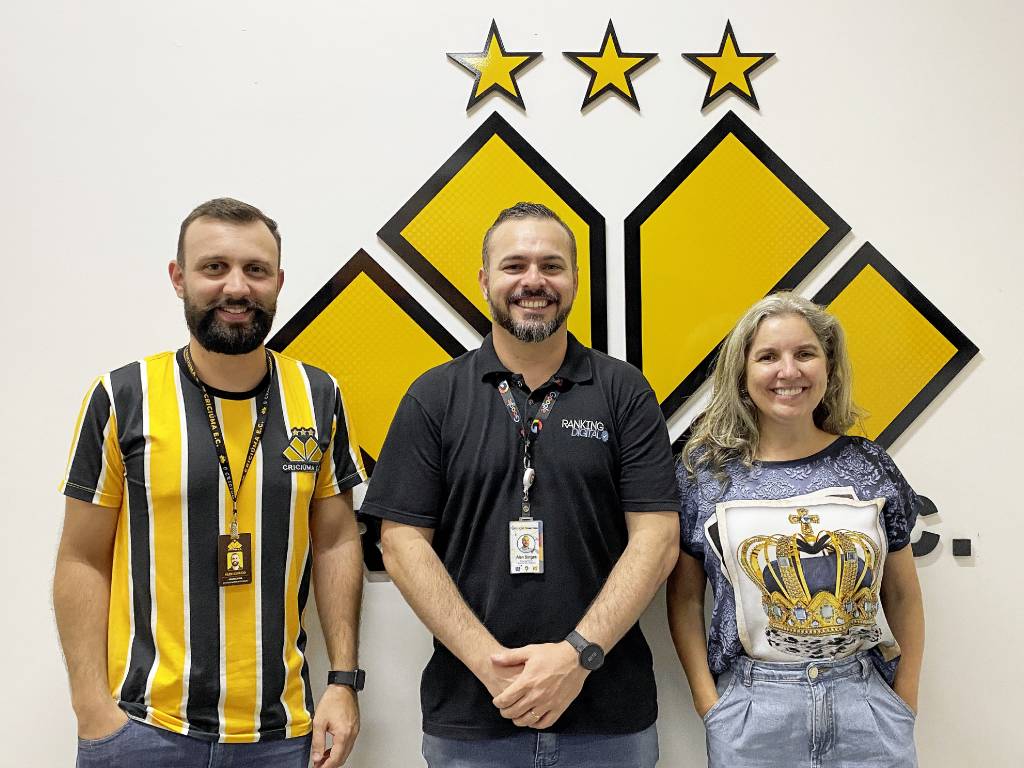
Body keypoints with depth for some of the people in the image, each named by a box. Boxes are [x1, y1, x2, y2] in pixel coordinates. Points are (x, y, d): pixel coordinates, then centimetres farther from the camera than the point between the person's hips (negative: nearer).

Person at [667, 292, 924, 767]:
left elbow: (902, 594, 9)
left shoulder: (869, 467, 1)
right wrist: (708, 701, -5)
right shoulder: (705, 471, -3)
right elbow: (685, 595, 2)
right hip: (750, 710, -1)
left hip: (866, 702, 2)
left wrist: (905, 700, 3)